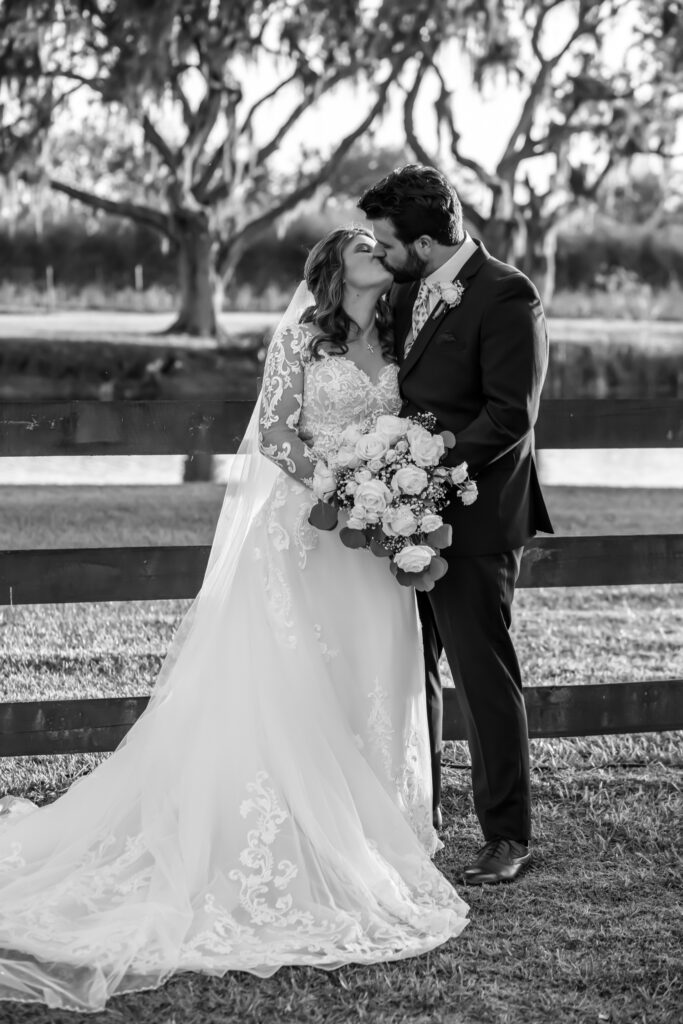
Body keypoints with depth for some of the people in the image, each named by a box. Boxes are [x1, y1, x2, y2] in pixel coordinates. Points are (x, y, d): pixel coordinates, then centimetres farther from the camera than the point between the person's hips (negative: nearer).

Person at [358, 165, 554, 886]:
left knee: (483, 677, -2)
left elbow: (510, 416, -19)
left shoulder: (507, 298, -14)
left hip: (472, 518, -8)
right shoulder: (407, 293, 12)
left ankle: (507, 836, 9)